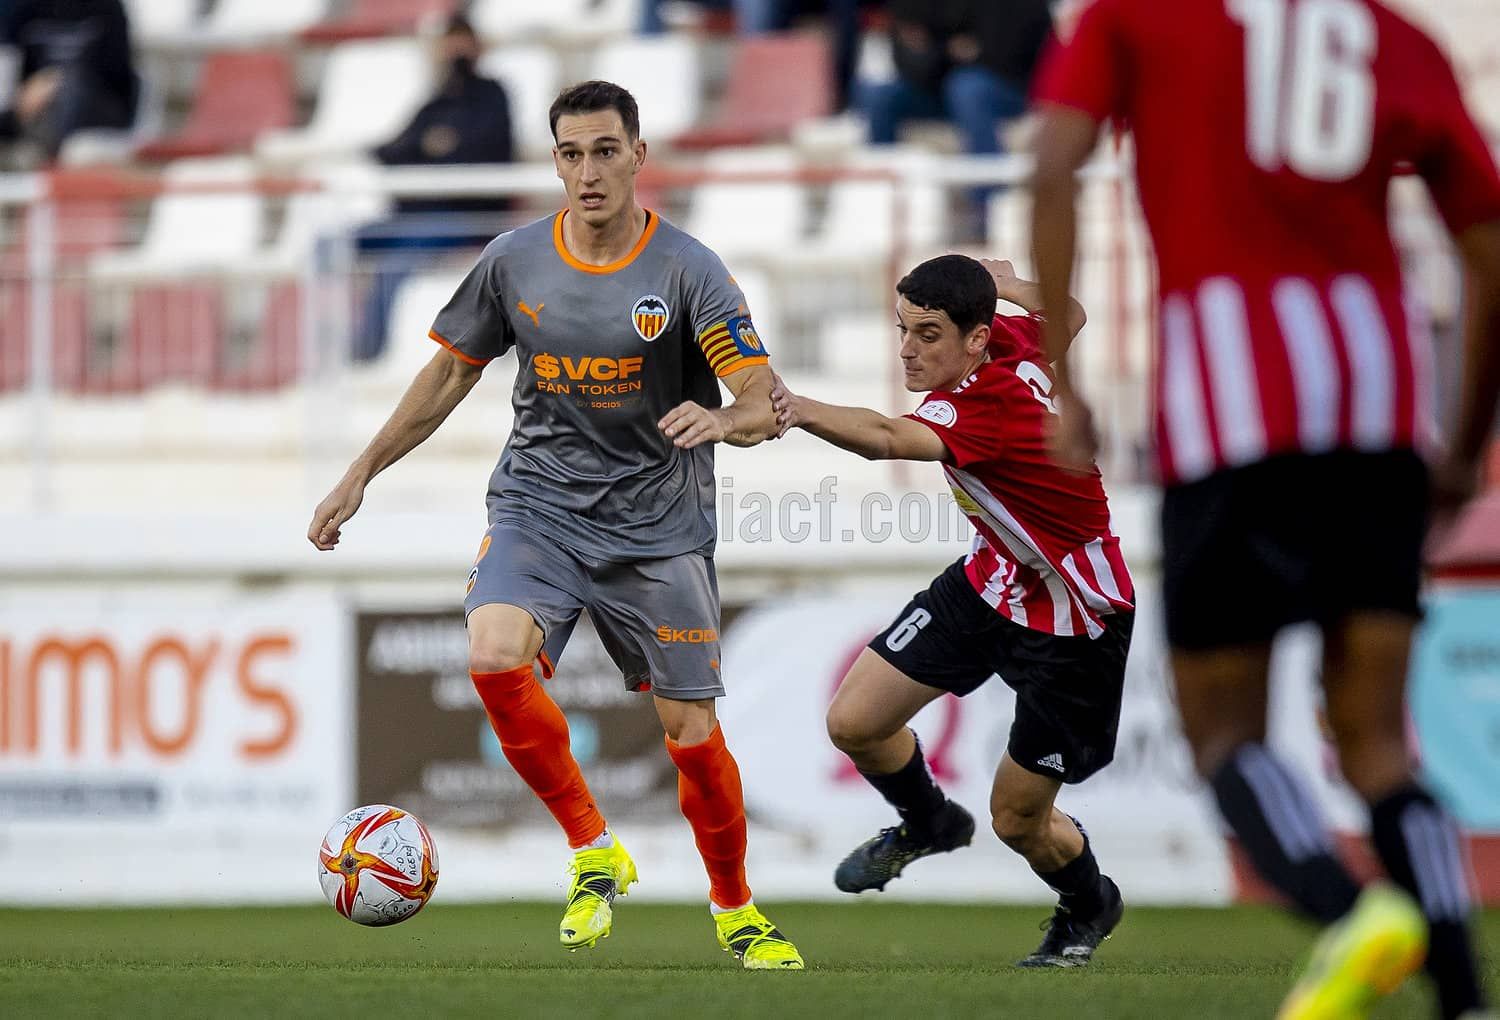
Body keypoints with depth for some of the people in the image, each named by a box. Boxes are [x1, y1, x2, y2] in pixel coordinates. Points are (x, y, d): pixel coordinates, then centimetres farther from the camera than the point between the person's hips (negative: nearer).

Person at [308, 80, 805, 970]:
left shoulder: (687, 271, -9)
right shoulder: (514, 262, 0)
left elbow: (764, 404, -14)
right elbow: (451, 373, 14)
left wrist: (721, 419, -37)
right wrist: (362, 474, 15)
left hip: (658, 522, -2)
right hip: (538, 504, 2)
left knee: (693, 735, 1)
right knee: (495, 656, -27)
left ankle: (737, 910, 28)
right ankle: (593, 851, -8)